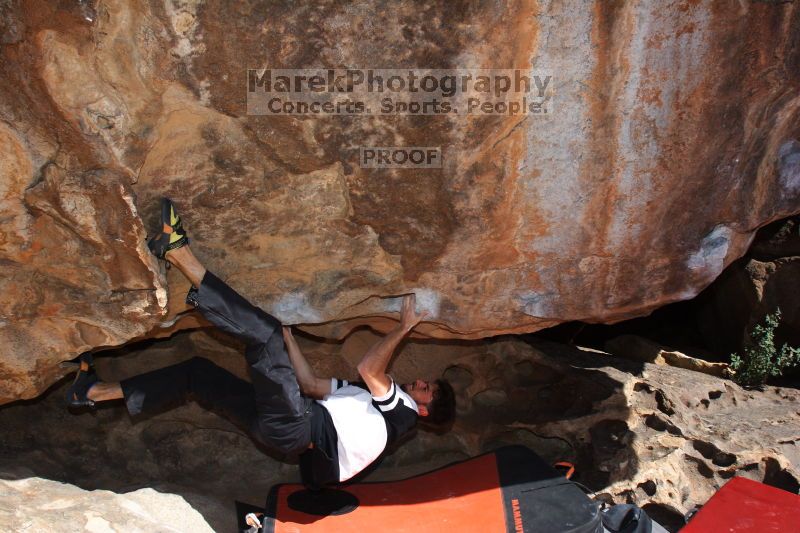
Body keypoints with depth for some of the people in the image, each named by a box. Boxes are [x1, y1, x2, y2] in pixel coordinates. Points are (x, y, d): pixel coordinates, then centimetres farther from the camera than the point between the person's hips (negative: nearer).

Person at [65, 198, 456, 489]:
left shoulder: (402, 409, 4)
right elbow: (312, 384, 26)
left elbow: (368, 368, -15)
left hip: (298, 429, -9)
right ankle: (95, 391, 18)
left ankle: (179, 254, -15)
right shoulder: (376, 401, 29)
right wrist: (288, 338, 24)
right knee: (198, 372, 12)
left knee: (262, 332, -19)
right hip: (290, 430, 9)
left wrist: (404, 328, -7)